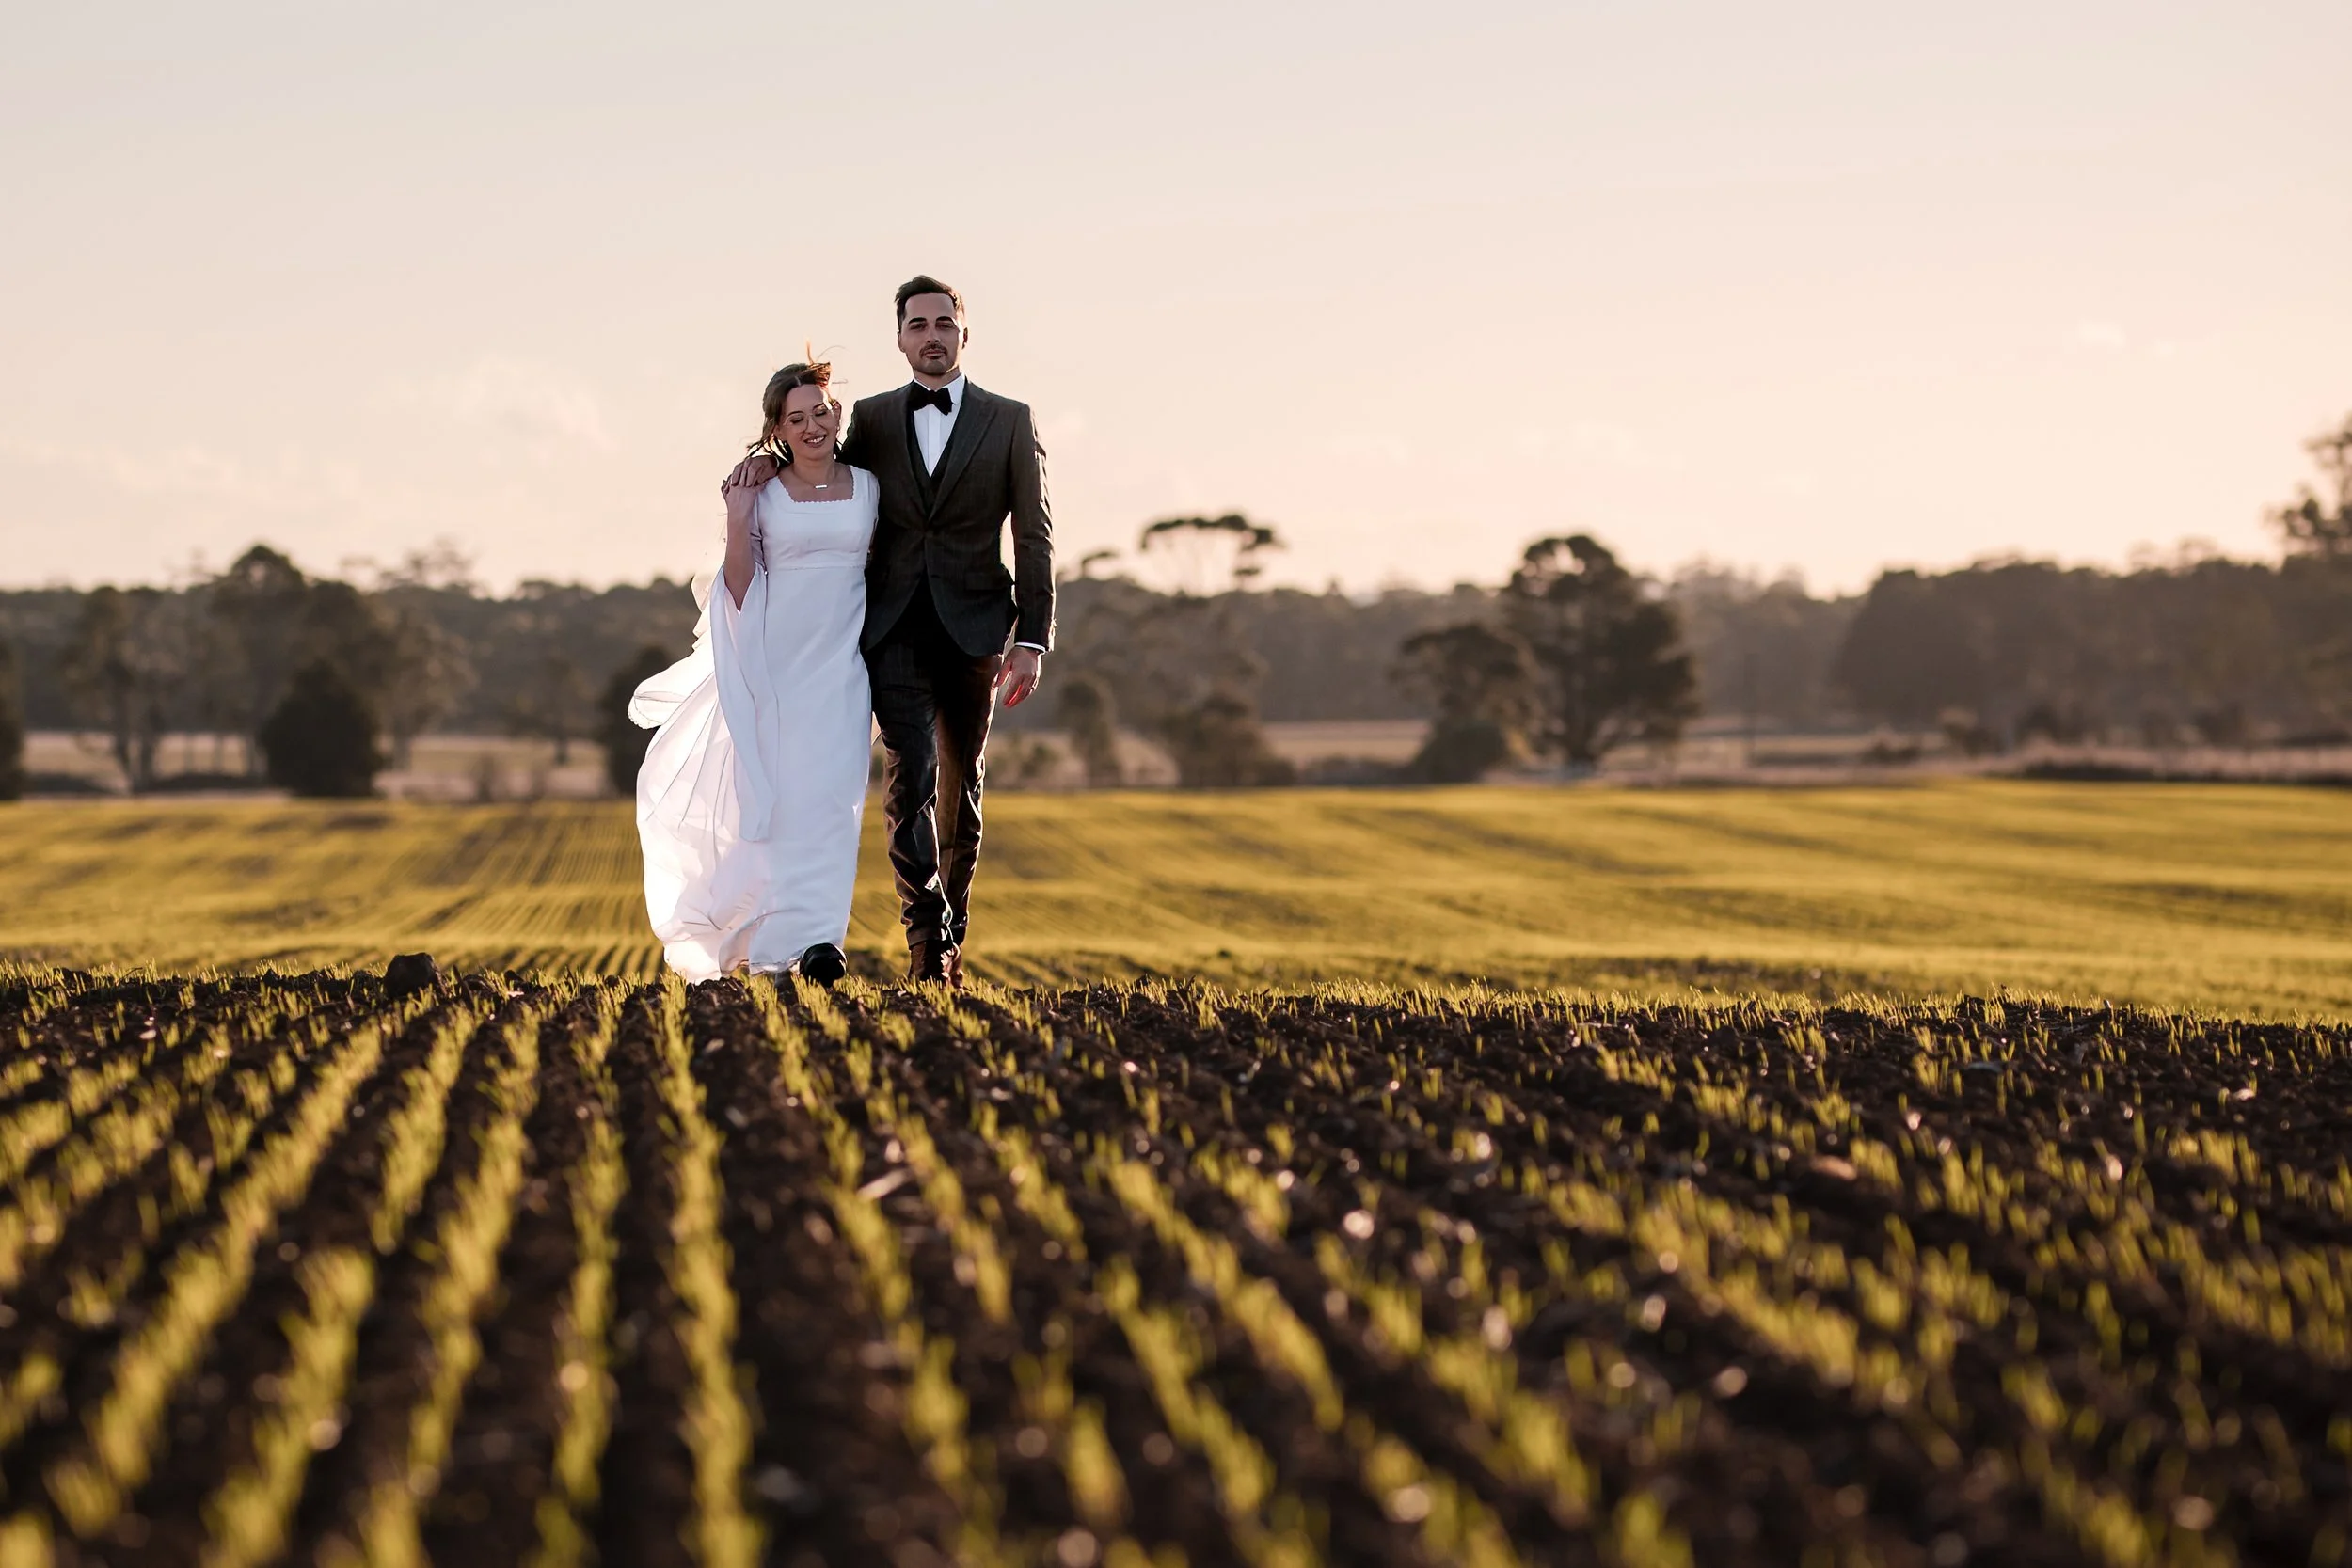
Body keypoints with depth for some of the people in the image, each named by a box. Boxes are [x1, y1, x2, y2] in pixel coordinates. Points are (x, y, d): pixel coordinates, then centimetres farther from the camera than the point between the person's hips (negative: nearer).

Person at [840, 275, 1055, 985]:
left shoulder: (1009, 421, 4)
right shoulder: (870, 419, 9)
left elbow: (1034, 535, 1)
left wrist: (1032, 638, -6)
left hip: (973, 627, 0)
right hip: (894, 626, 0)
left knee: (962, 784, 8)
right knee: (913, 774, -14)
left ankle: (952, 935, 19)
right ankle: (925, 934, -18)